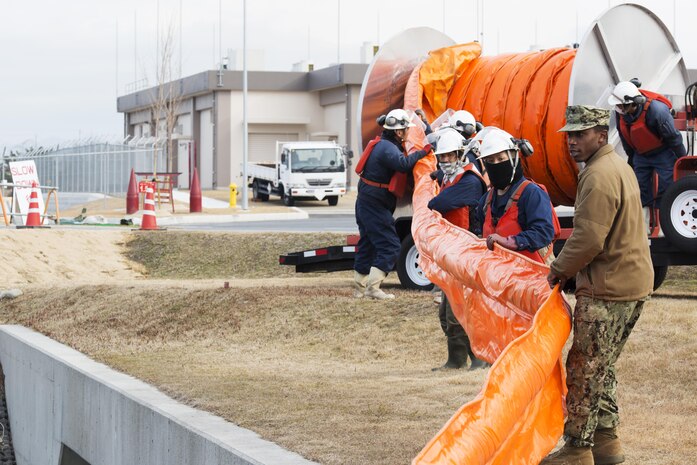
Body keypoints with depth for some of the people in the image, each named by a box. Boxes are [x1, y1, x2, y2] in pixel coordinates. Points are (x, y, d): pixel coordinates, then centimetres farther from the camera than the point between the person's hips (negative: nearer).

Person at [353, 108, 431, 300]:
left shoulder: (383, 144, 12)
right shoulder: (388, 148, -21)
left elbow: (399, 163, 17)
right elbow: (403, 164, -39)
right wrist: (423, 152, -29)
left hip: (366, 203, 10)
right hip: (375, 204, -10)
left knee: (367, 244, 16)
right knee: (390, 246, -9)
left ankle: (359, 288, 23)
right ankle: (373, 287, -14)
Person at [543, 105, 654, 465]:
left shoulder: (598, 176, -18)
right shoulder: (618, 166, 16)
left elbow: (588, 240, -23)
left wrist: (558, 270, -7)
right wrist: (568, 268, 14)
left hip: (607, 289, -10)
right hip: (632, 284, 10)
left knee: (585, 369, -4)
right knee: (601, 367, 18)